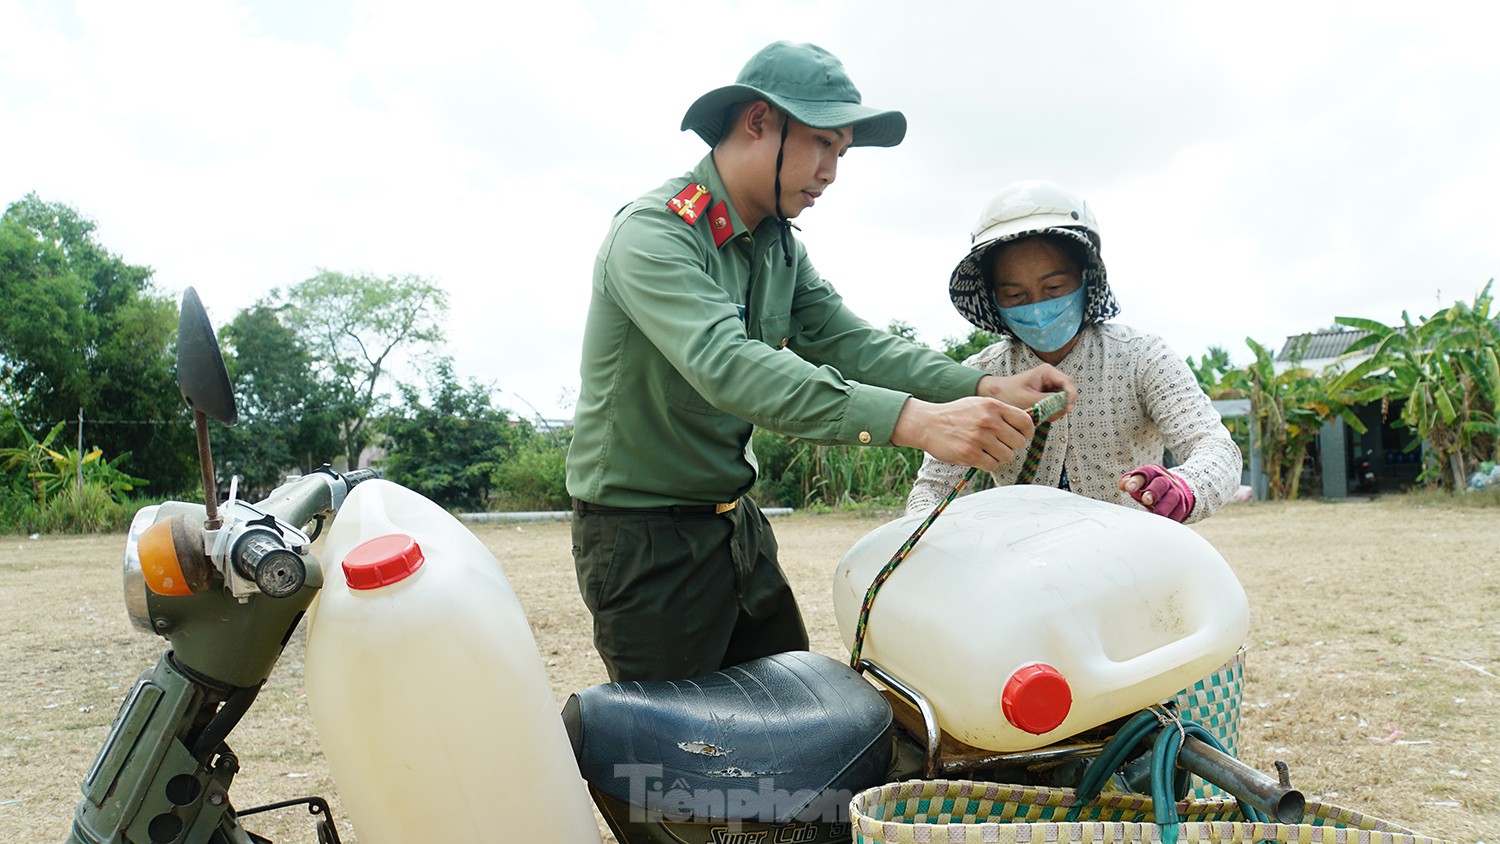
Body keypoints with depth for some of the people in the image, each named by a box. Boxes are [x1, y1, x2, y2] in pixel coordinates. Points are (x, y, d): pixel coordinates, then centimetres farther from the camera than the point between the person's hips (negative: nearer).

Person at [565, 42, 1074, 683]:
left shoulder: (780, 248, 9)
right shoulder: (654, 233, -20)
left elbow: (846, 341, -3)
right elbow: (725, 364, -36)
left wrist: (983, 388, -19)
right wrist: (912, 420, -45)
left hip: (736, 523, 8)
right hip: (646, 537, -8)